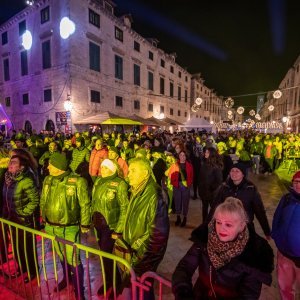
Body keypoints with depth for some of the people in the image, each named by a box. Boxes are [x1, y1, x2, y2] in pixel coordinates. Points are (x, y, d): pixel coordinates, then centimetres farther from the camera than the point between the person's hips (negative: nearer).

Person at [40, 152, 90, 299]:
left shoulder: (78, 181, -20)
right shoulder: (47, 180, -1)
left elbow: (85, 205, -13)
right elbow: (43, 200, 12)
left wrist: (85, 225, -9)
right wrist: (44, 218, 15)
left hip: (70, 229, -6)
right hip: (51, 227, 6)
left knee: (73, 260, 3)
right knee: (61, 256, 26)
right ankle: (66, 278, 52)